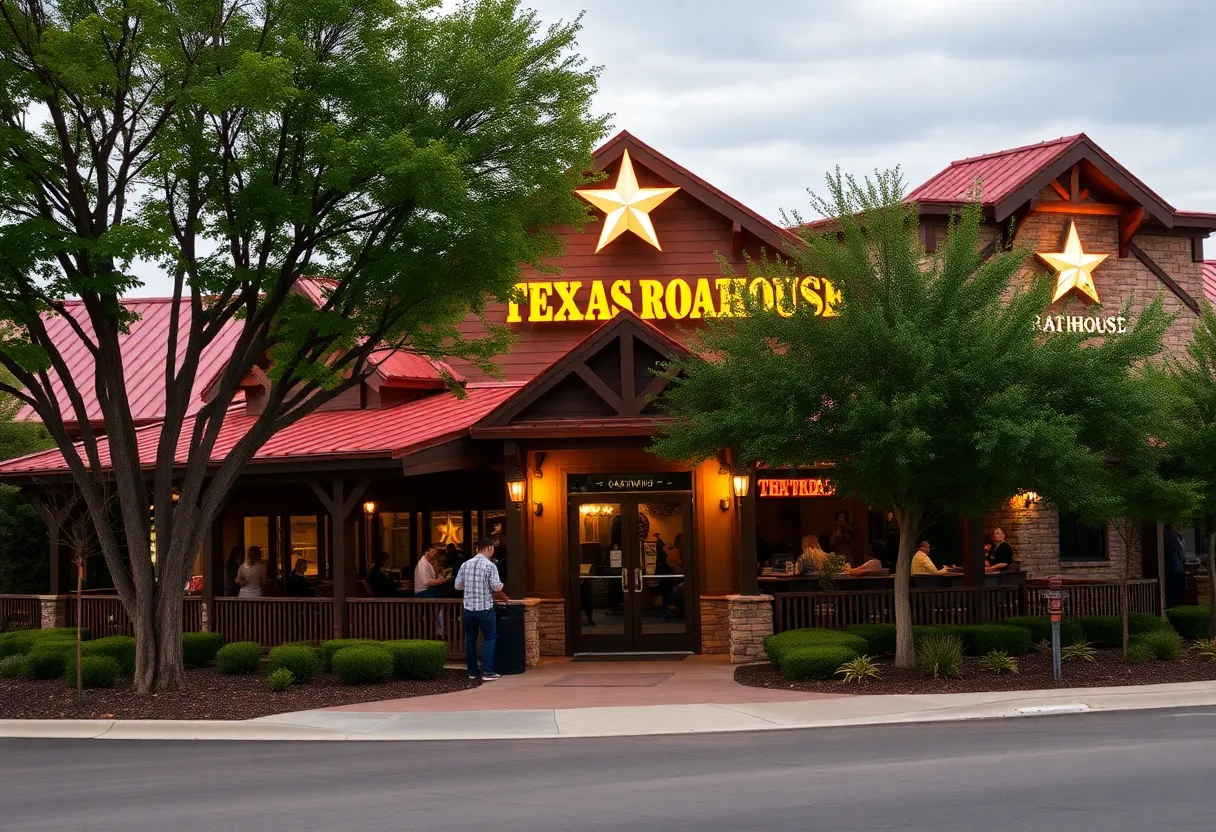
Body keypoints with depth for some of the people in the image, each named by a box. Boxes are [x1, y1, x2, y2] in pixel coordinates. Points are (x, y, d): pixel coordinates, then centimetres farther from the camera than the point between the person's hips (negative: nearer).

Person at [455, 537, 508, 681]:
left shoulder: (466, 564, 4)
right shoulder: (490, 566, -10)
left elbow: (458, 585, 7)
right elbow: (497, 587, -13)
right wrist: (500, 584, 9)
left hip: (469, 608, 5)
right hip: (485, 608, -5)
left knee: (470, 639, 12)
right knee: (490, 639, 4)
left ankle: (473, 671, 14)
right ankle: (487, 672, -3)